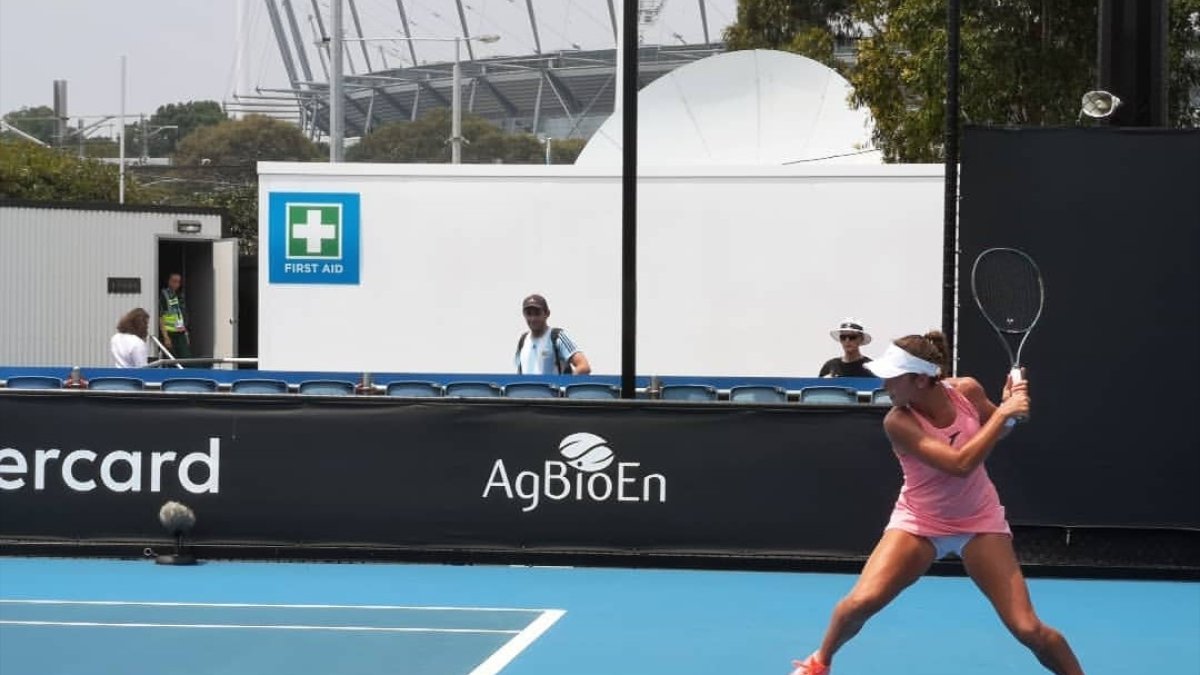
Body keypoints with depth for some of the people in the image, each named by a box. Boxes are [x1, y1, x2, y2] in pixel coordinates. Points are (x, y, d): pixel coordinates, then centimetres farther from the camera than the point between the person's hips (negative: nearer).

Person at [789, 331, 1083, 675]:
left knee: (1027, 628, -8)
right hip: (919, 522, -2)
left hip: (979, 522, 2)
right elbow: (960, 464, -35)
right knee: (861, 601, -18)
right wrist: (1003, 413, -34)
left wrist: (1009, 405, -14)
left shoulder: (966, 390, -14)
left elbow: (996, 428, 8)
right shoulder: (898, 422, -25)